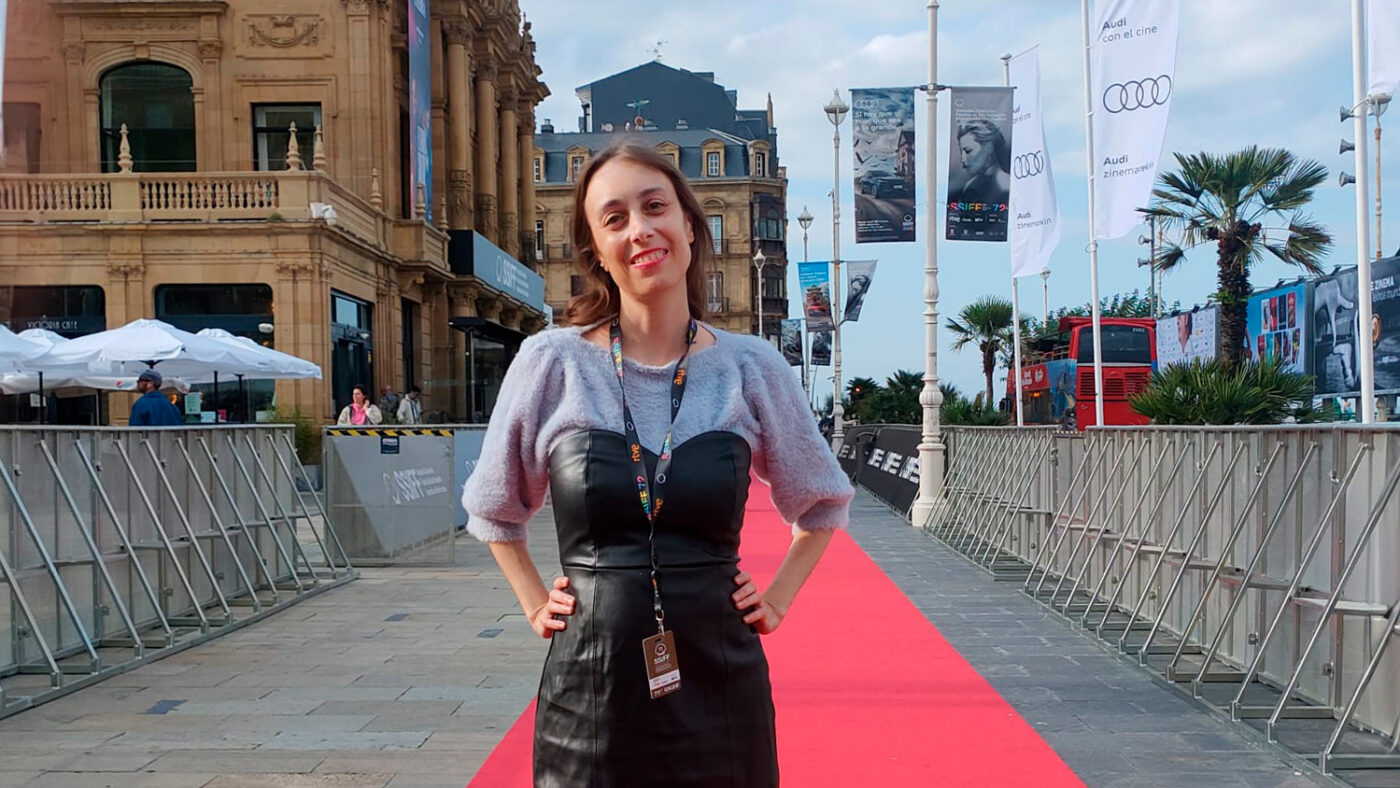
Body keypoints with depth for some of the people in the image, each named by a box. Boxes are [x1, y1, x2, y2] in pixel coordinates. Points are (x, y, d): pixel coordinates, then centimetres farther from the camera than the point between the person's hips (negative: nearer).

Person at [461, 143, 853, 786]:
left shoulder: (751, 368, -1)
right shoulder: (552, 362, -4)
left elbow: (823, 500, 16)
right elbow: (492, 508, 13)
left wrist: (779, 597, 6)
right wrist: (536, 605, 5)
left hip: (720, 690, 1)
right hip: (590, 693, 0)